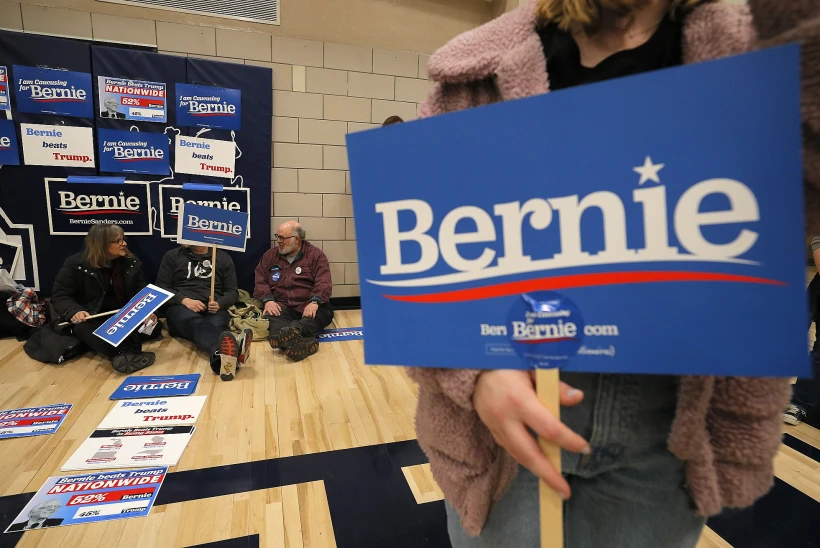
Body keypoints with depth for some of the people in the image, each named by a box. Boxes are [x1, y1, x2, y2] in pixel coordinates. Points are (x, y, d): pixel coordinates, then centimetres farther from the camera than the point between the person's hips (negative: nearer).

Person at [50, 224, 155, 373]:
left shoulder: (132, 262, 2)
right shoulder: (76, 264, -8)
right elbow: (60, 295, -7)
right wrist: (74, 311, -29)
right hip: (91, 317, -3)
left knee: (153, 324, -28)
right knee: (82, 328, -38)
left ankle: (127, 353, -51)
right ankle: (126, 354, -55)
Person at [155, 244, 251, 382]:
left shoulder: (223, 258, 16)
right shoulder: (172, 256, 15)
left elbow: (232, 291, 13)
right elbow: (161, 288, 8)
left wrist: (219, 304, -10)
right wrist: (185, 300, -11)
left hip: (213, 309, 2)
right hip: (181, 307, -1)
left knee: (217, 326, -37)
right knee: (196, 324, -39)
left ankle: (220, 356, -72)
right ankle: (222, 352, -73)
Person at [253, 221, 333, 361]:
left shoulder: (316, 255, 6)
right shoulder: (270, 255, 18)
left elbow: (323, 282, -7)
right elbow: (260, 281, 10)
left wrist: (315, 302, -27)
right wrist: (267, 300, -12)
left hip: (308, 307, -1)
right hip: (281, 306, 2)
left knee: (323, 312, -35)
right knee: (271, 316, -34)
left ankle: (295, 330, -63)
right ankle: (303, 342, -60)